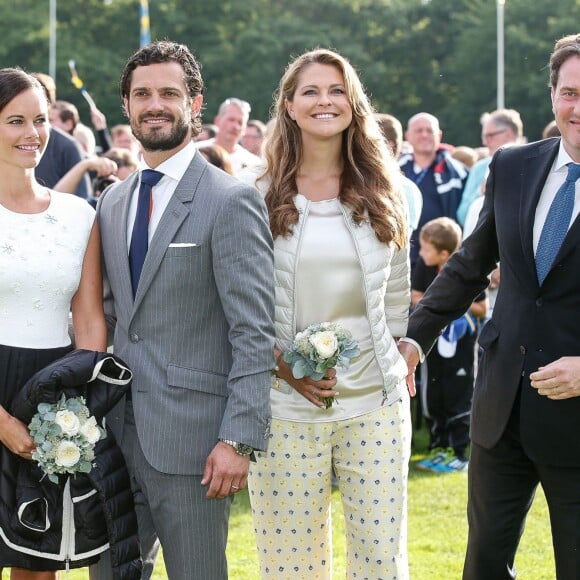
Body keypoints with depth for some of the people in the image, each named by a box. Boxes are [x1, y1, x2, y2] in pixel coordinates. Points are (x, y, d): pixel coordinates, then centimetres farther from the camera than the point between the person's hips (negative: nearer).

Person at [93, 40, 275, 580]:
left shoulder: (232, 202, -9)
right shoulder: (112, 201, 13)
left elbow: (254, 333, -13)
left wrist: (238, 439, -18)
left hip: (191, 435, -6)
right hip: (119, 429, 6)